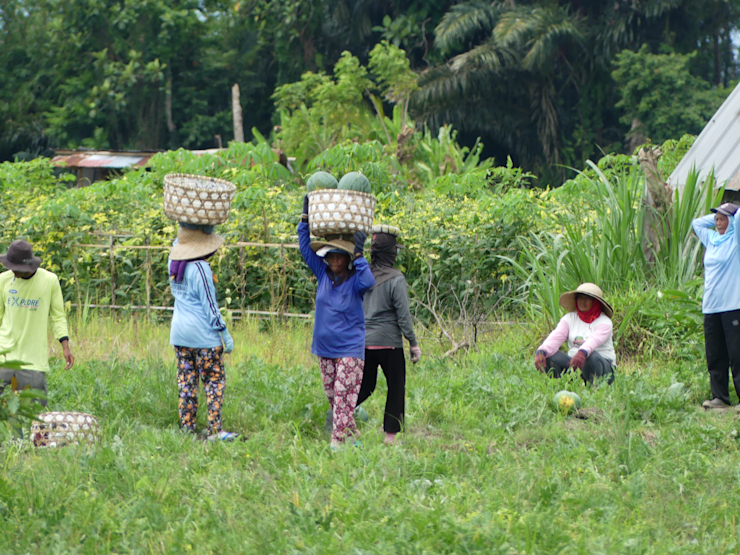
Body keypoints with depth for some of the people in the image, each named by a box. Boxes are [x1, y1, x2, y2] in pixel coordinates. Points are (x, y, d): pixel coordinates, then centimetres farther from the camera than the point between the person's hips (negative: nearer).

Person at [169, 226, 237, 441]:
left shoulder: (174, 264, 4)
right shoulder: (200, 269, -16)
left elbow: (178, 243, 28)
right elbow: (209, 304, -14)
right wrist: (224, 333, -9)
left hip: (179, 333, 7)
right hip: (203, 334, -7)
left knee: (186, 382, 10)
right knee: (215, 381, 0)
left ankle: (186, 429, 10)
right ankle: (214, 431, -4)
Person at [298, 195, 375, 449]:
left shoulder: (355, 281, -10)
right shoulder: (324, 274, 4)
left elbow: (369, 282, -33)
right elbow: (306, 248, 6)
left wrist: (358, 254, -30)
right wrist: (305, 217, 0)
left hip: (349, 349, -6)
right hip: (324, 348, 6)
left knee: (343, 397, -9)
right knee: (332, 396, 11)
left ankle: (338, 442, -10)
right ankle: (352, 435, 24)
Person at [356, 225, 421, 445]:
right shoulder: (395, 279, -13)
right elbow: (403, 315, -12)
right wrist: (413, 343, -3)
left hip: (362, 341, 5)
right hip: (388, 343, -5)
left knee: (365, 387, 18)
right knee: (396, 388, 9)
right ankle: (390, 435, 8)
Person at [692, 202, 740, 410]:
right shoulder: (711, 239, 16)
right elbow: (696, 223, 32)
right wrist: (717, 216, 21)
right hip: (711, 307, 6)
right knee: (714, 356, 5)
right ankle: (720, 398, 9)